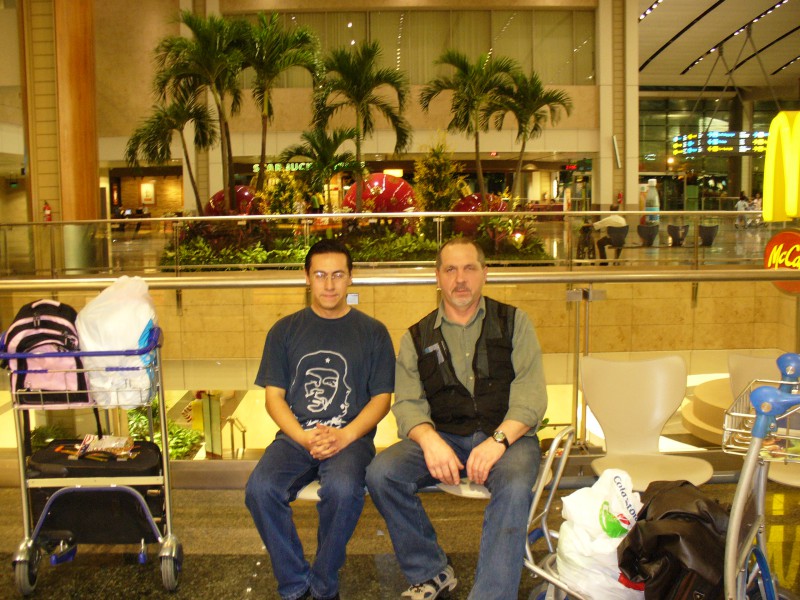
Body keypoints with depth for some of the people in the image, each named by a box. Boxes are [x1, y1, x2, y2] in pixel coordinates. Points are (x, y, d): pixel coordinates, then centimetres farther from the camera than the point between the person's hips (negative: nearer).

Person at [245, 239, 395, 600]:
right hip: (295, 436, 2)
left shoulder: (372, 332, 9)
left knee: (343, 489, -33)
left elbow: (381, 398, 4)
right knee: (260, 489, -27)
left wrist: (344, 436, -13)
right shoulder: (285, 331, 13)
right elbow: (273, 397, 7)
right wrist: (305, 438, -11)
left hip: (351, 438, -2)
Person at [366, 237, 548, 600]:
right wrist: (429, 440, -21)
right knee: (380, 472, -22)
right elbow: (407, 403, 2)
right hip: (443, 437, 2)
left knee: (514, 487, -35)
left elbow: (530, 393, -3)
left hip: (507, 435, -2)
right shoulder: (417, 337, 12)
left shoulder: (513, 322, 8)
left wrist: (498, 439, -20)